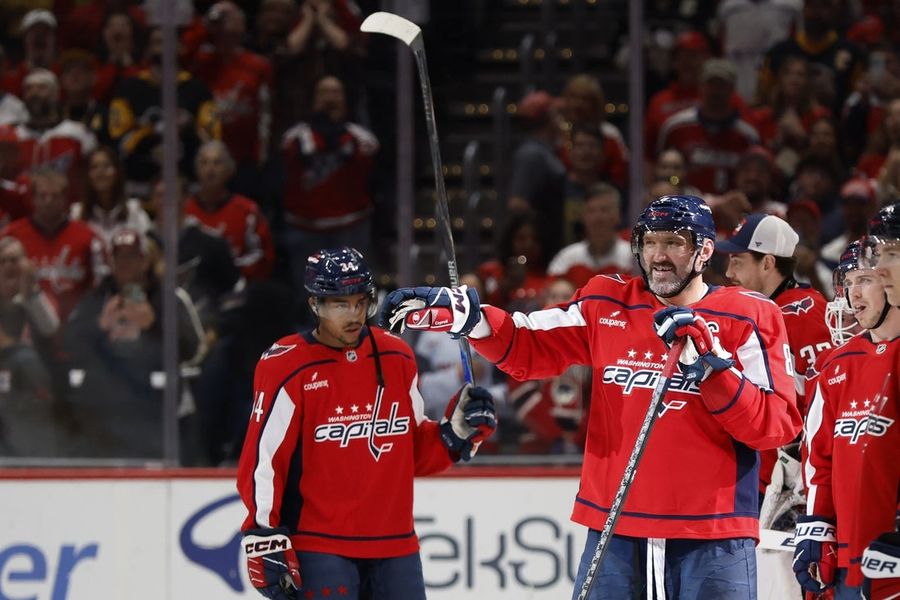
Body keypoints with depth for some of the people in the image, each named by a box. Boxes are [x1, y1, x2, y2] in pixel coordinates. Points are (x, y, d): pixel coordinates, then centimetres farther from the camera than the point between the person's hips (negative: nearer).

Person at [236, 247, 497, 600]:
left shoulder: (397, 358, 9)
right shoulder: (286, 368, -8)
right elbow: (261, 460, -9)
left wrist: (456, 431, -1)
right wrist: (265, 541, -12)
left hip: (394, 545, 6)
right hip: (318, 550, -6)